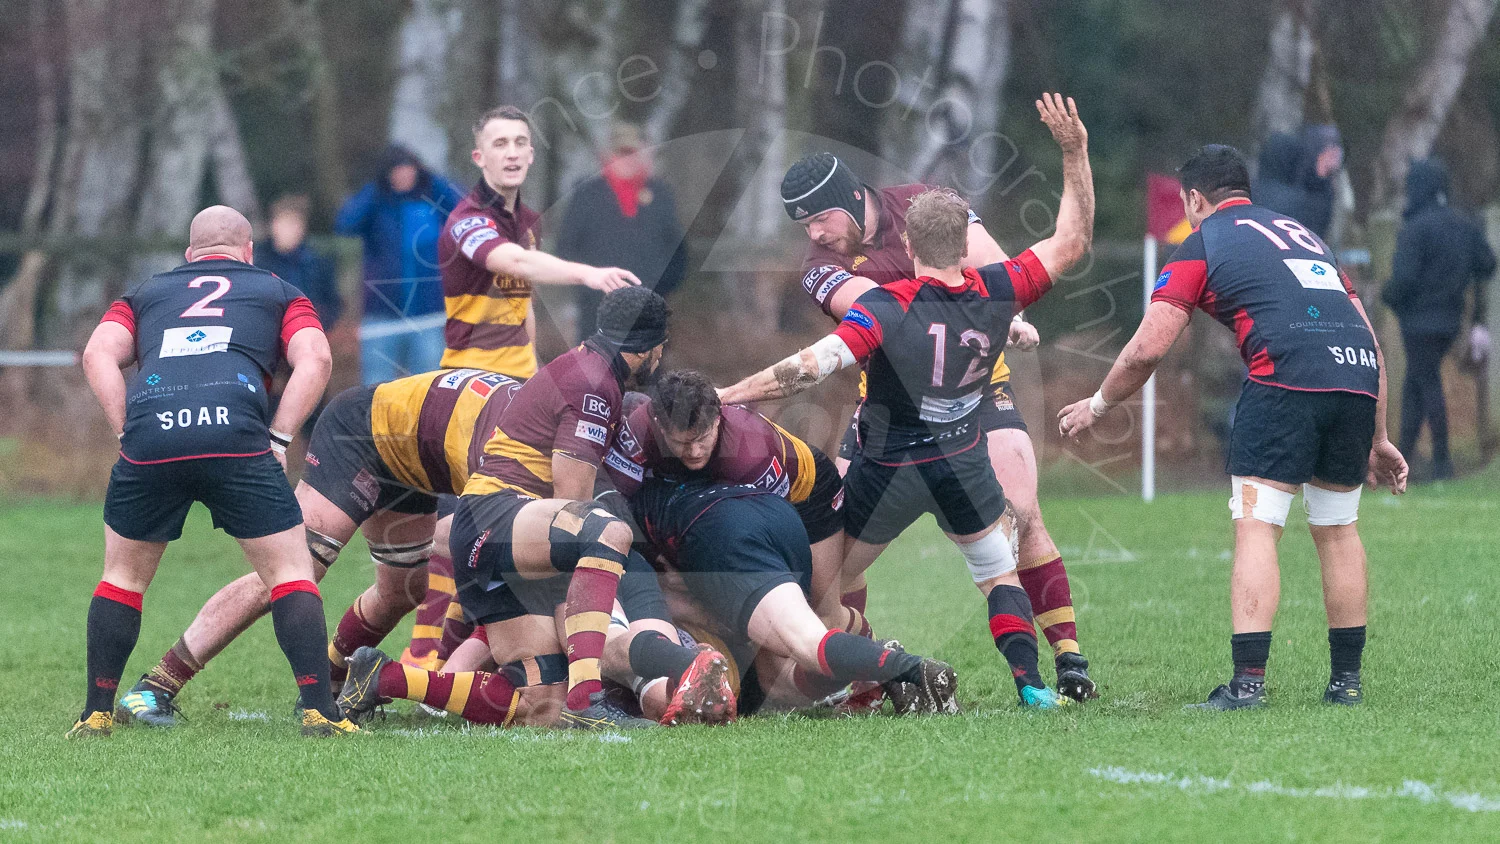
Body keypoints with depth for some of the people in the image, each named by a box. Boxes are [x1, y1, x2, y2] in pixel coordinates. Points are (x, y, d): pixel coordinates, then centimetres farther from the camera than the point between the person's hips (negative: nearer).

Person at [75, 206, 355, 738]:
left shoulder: (145, 293, 32)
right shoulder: (278, 291, 29)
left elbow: (99, 354, 14)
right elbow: (314, 359, 10)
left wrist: (127, 433, 9)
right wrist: (278, 438, 8)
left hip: (150, 434, 2)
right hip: (236, 431, -2)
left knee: (123, 575, 21)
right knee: (289, 571, 9)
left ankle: (97, 713, 19)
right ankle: (318, 709, -1)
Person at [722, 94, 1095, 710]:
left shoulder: (883, 308, -25)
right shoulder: (994, 294, -14)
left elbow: (813, 365, -34)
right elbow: (1072, 241, -2)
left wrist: (726, 394, -31)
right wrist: (1074, 150, -3)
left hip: (889, 469, -3)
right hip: (963, 462, 3)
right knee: (998, 572, 22)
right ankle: (1029, 682, 8)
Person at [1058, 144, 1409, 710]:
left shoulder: (1203, 243, 13)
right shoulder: (1300, 233, 31)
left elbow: (1147, 348, 6)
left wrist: (1098, 405, 24)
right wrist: (1377, 440, 33)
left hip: (1287, 372, -6)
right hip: (1359, 372, 6)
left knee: (1255, 527, -4)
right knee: (1337, 530, 18)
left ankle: (1248, 682, -13)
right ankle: (1346, 680, 20)